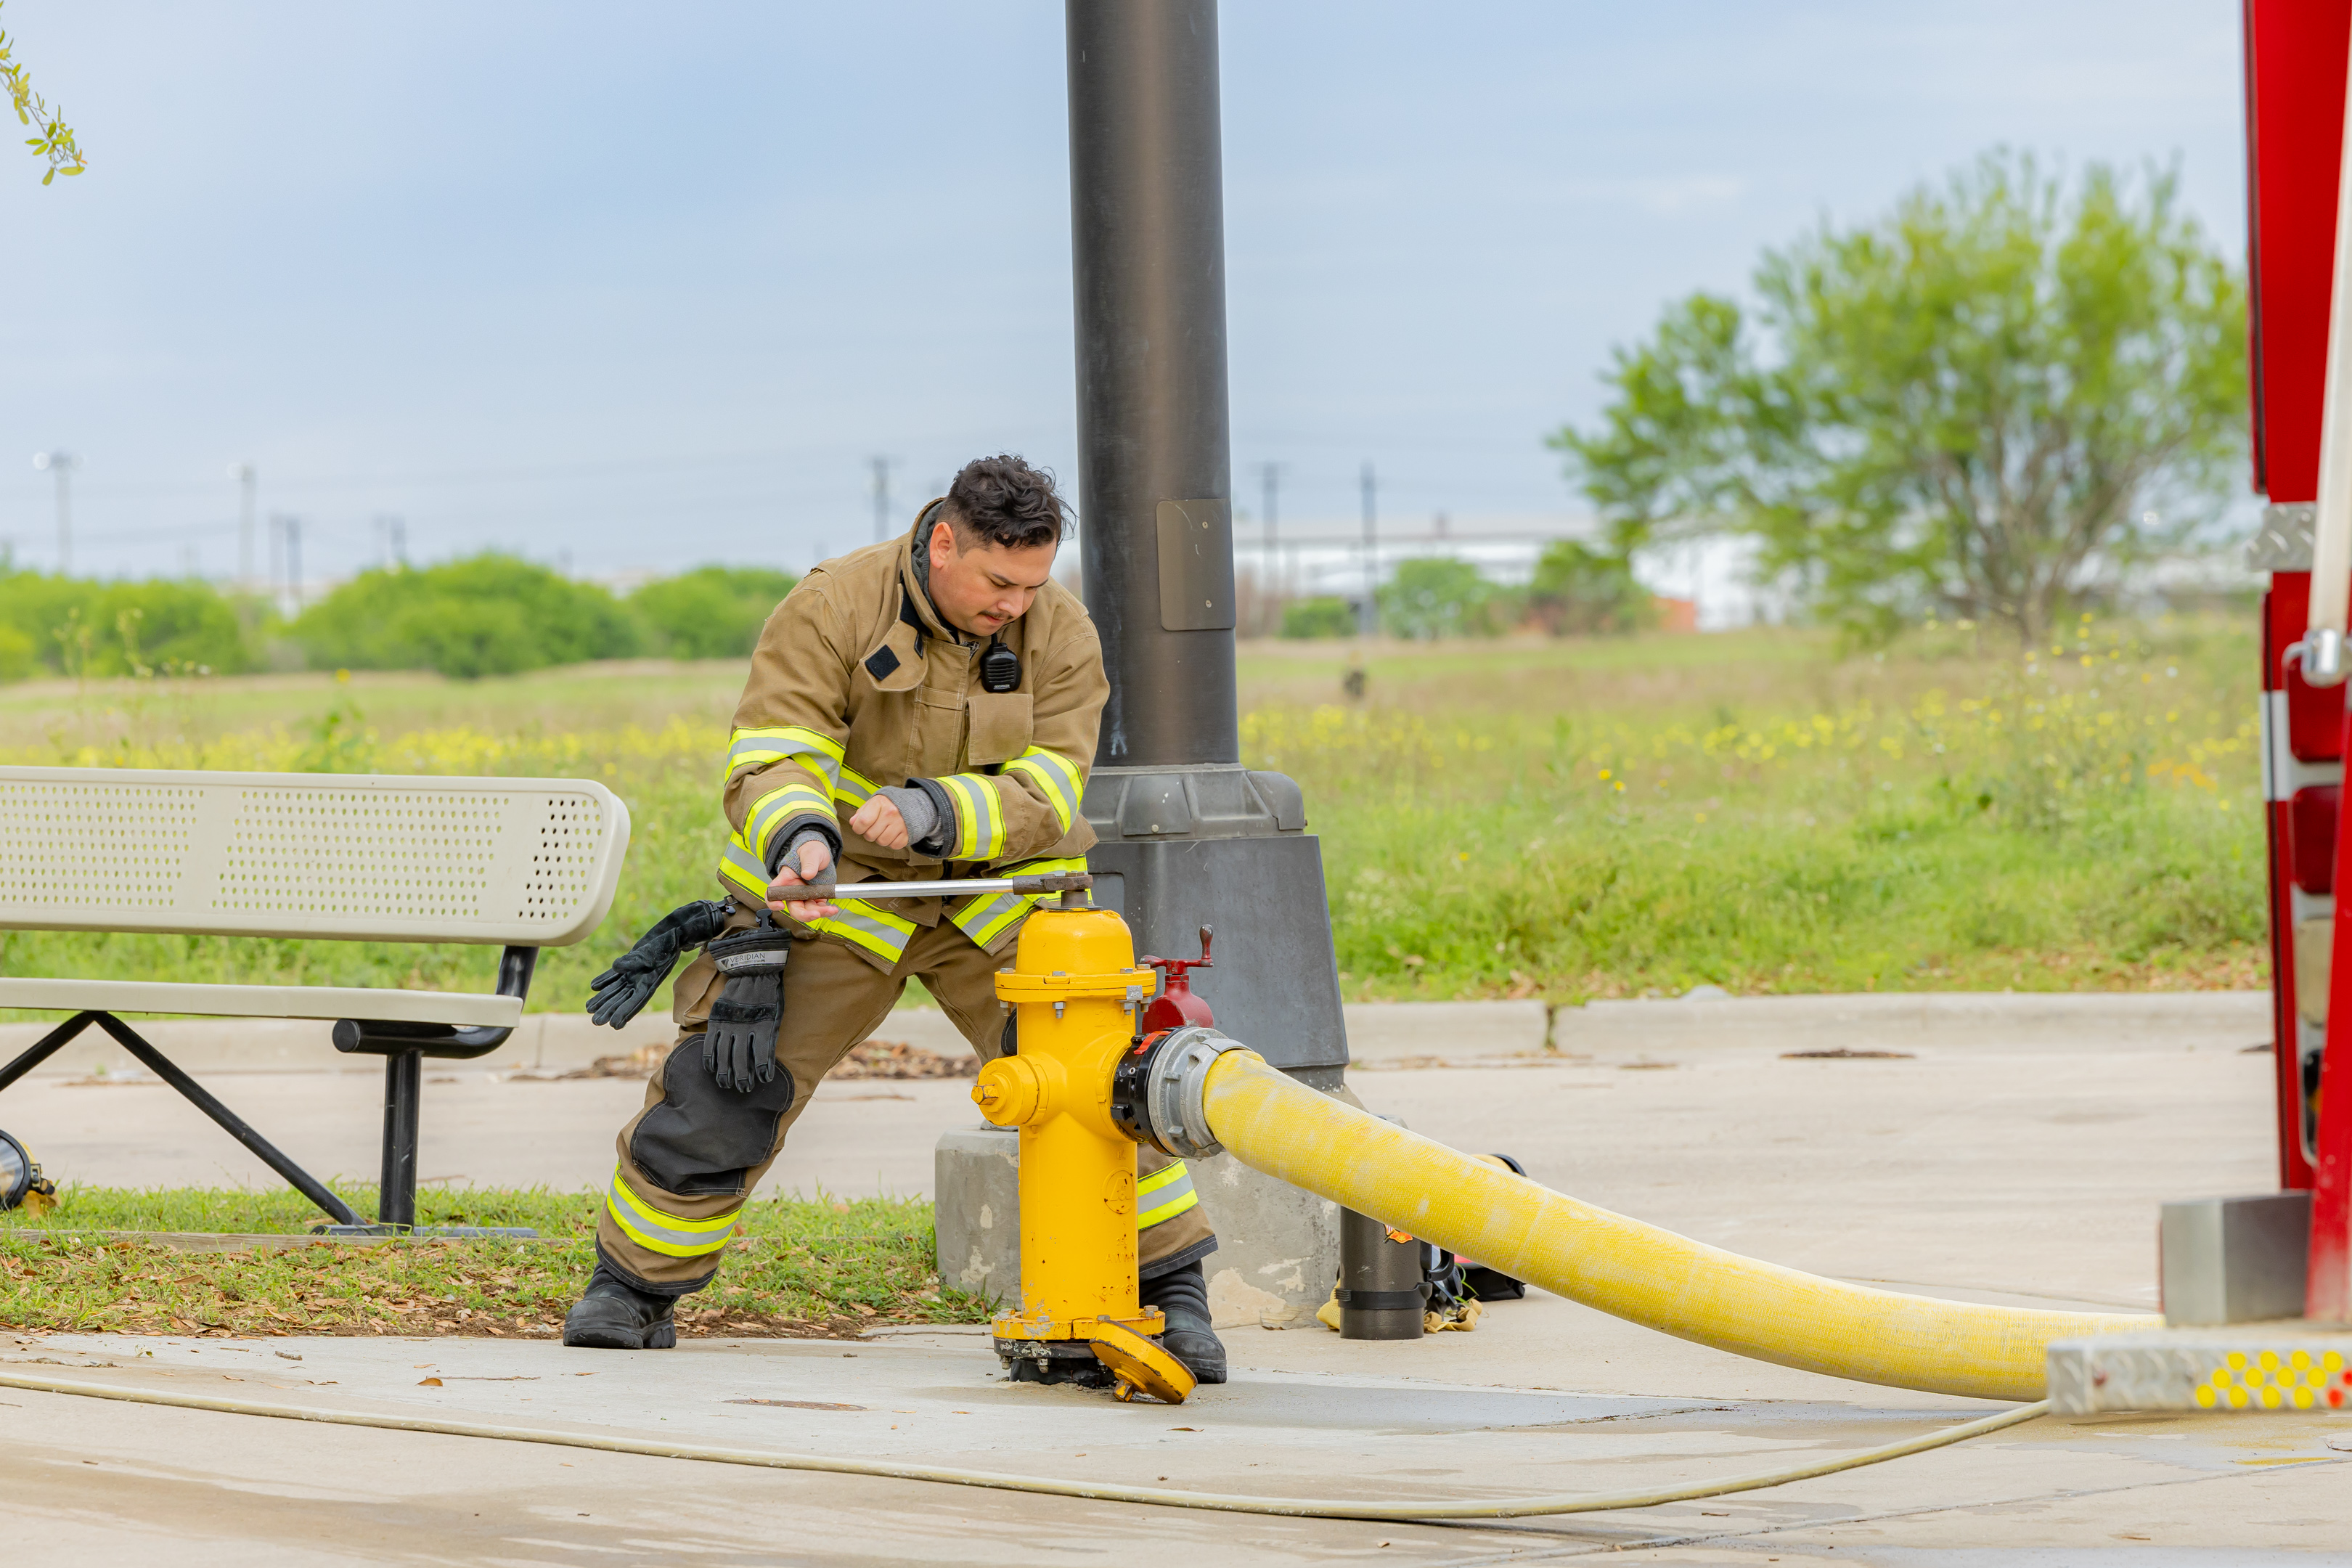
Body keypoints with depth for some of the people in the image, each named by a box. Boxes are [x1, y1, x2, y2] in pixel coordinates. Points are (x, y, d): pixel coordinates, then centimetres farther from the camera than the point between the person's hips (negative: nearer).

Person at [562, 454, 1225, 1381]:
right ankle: (634, 1288, 13)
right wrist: (800, 838, -46)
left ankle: (1169, 1286, 1)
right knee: (724, 1084, -6)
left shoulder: (1060, 634, -11)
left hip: (995, 893, 2)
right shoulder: (832, 609, -17)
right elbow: (771, 762, -23)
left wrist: (932, 809, -36)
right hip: (838, 891, -2)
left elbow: (1045, 797, -18)